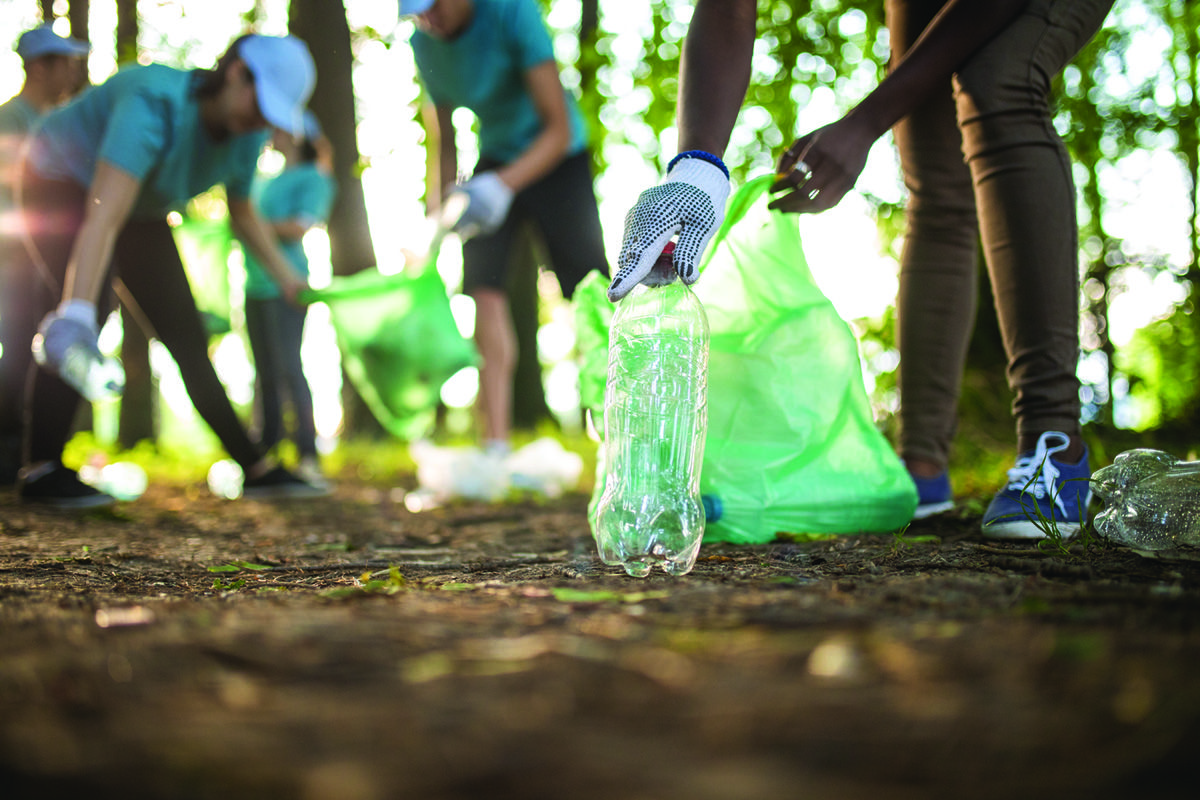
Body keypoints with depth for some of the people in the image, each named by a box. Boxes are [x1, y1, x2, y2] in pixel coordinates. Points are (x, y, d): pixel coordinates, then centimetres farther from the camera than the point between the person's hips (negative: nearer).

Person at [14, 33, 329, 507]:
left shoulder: (246, 135, -15)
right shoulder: (155, 103, -39)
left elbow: (242, 214, 6)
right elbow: (104, 215, -52)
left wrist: (287, 280, 6)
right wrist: (77, 313, -62)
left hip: (142, 210, 7)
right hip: (61, 185, -7)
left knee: (186, 335, 2)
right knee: (88, 314, -29)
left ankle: (256, 471, 5)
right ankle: (40, 470, -21)